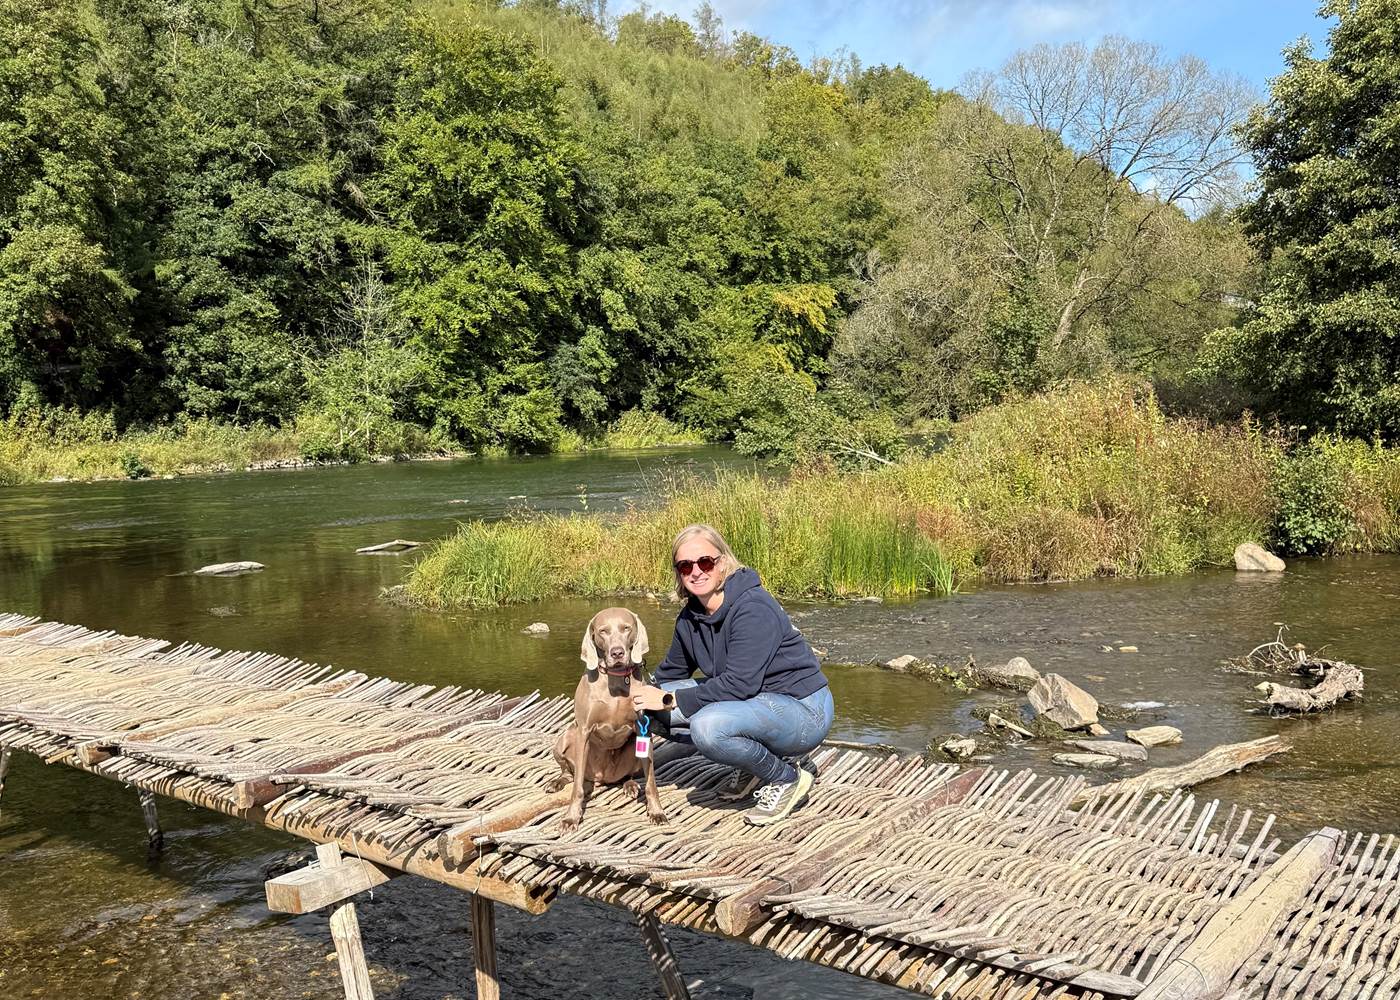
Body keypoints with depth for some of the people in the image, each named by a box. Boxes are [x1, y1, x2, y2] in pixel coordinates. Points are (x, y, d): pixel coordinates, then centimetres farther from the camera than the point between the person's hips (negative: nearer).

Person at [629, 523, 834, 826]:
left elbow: (740, 683, -28)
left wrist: (671, 699, -22)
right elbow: (671, 671, 16)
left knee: (709, 726, -34)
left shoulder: (754, 608, -22)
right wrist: (644, 695, -2)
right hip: (758, 703, 9)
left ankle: (788, 780, -7)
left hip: (802, 712, -9)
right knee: (655, 710, -2)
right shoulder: (690, 617, 2)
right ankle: (753, 762, 9)